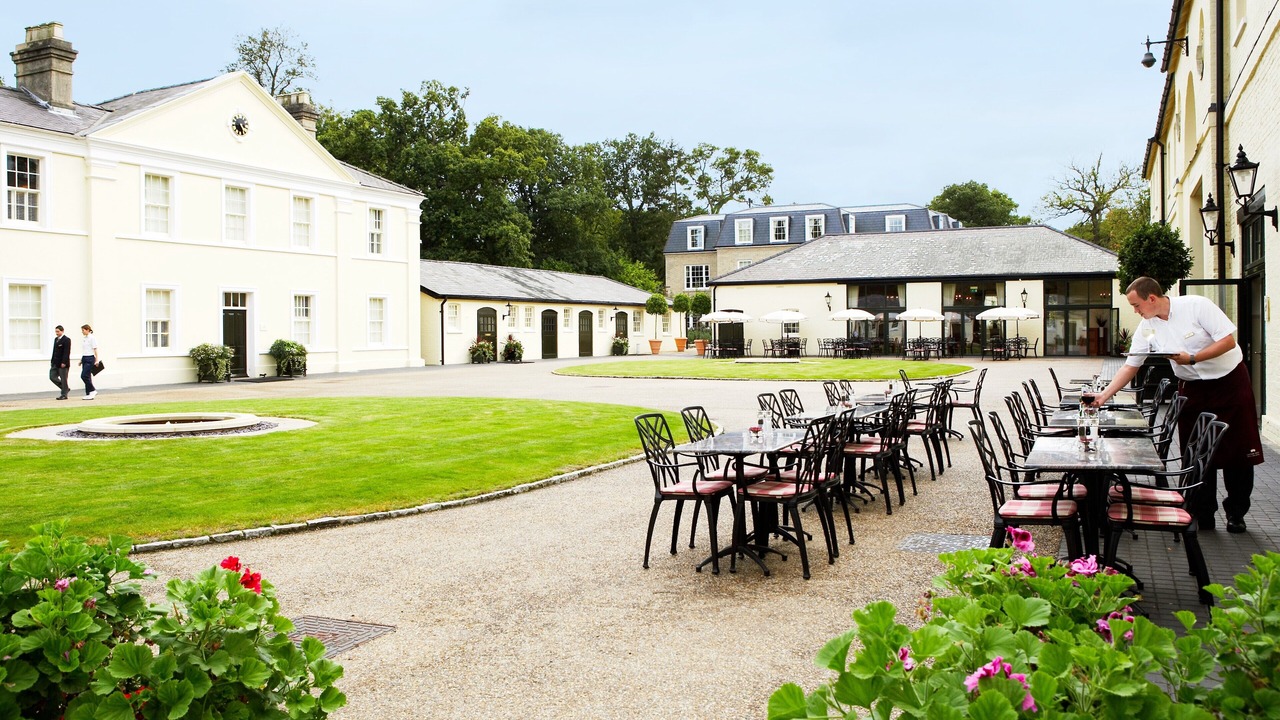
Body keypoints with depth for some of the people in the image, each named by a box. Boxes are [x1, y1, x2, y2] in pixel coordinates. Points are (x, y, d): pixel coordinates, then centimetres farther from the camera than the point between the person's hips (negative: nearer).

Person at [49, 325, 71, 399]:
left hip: (63, 363, -8)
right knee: (52, 377, 4)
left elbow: (67, 352, -17)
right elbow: (54, 351, 18)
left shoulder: (66, 340, -11)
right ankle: (65, 388, 17)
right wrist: (52, 361, 13)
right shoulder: (56, 339, 15)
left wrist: (64, 362, -22)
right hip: (55, 363, 8)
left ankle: (64, 395, 5)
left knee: (63, 379, -2)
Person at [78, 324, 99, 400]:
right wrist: (81, 360, 17)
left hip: (90, 359, -8)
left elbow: (95, 349, -13)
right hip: (84, 359, 8)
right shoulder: (84, 339, 14)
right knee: (87, 376, 7)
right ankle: (89, 394, 9)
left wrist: (96, 360, -16)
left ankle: (93, 391, -2)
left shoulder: (92, 338, -10)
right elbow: (83, 351, 19)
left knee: (84, 376, -13)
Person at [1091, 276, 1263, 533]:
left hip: (1230, 379, -4)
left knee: (1238, 450, 2)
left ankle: (1236, 513, 16)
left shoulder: (1196, 306, -18)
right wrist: (1103, 395, -11)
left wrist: (1192, 358, -27)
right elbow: (1130, 366, -2)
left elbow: (1228, 341, -18)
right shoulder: (1147, 328, -5)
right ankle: (1202, 515, 10)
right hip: (1192, 387, 4)